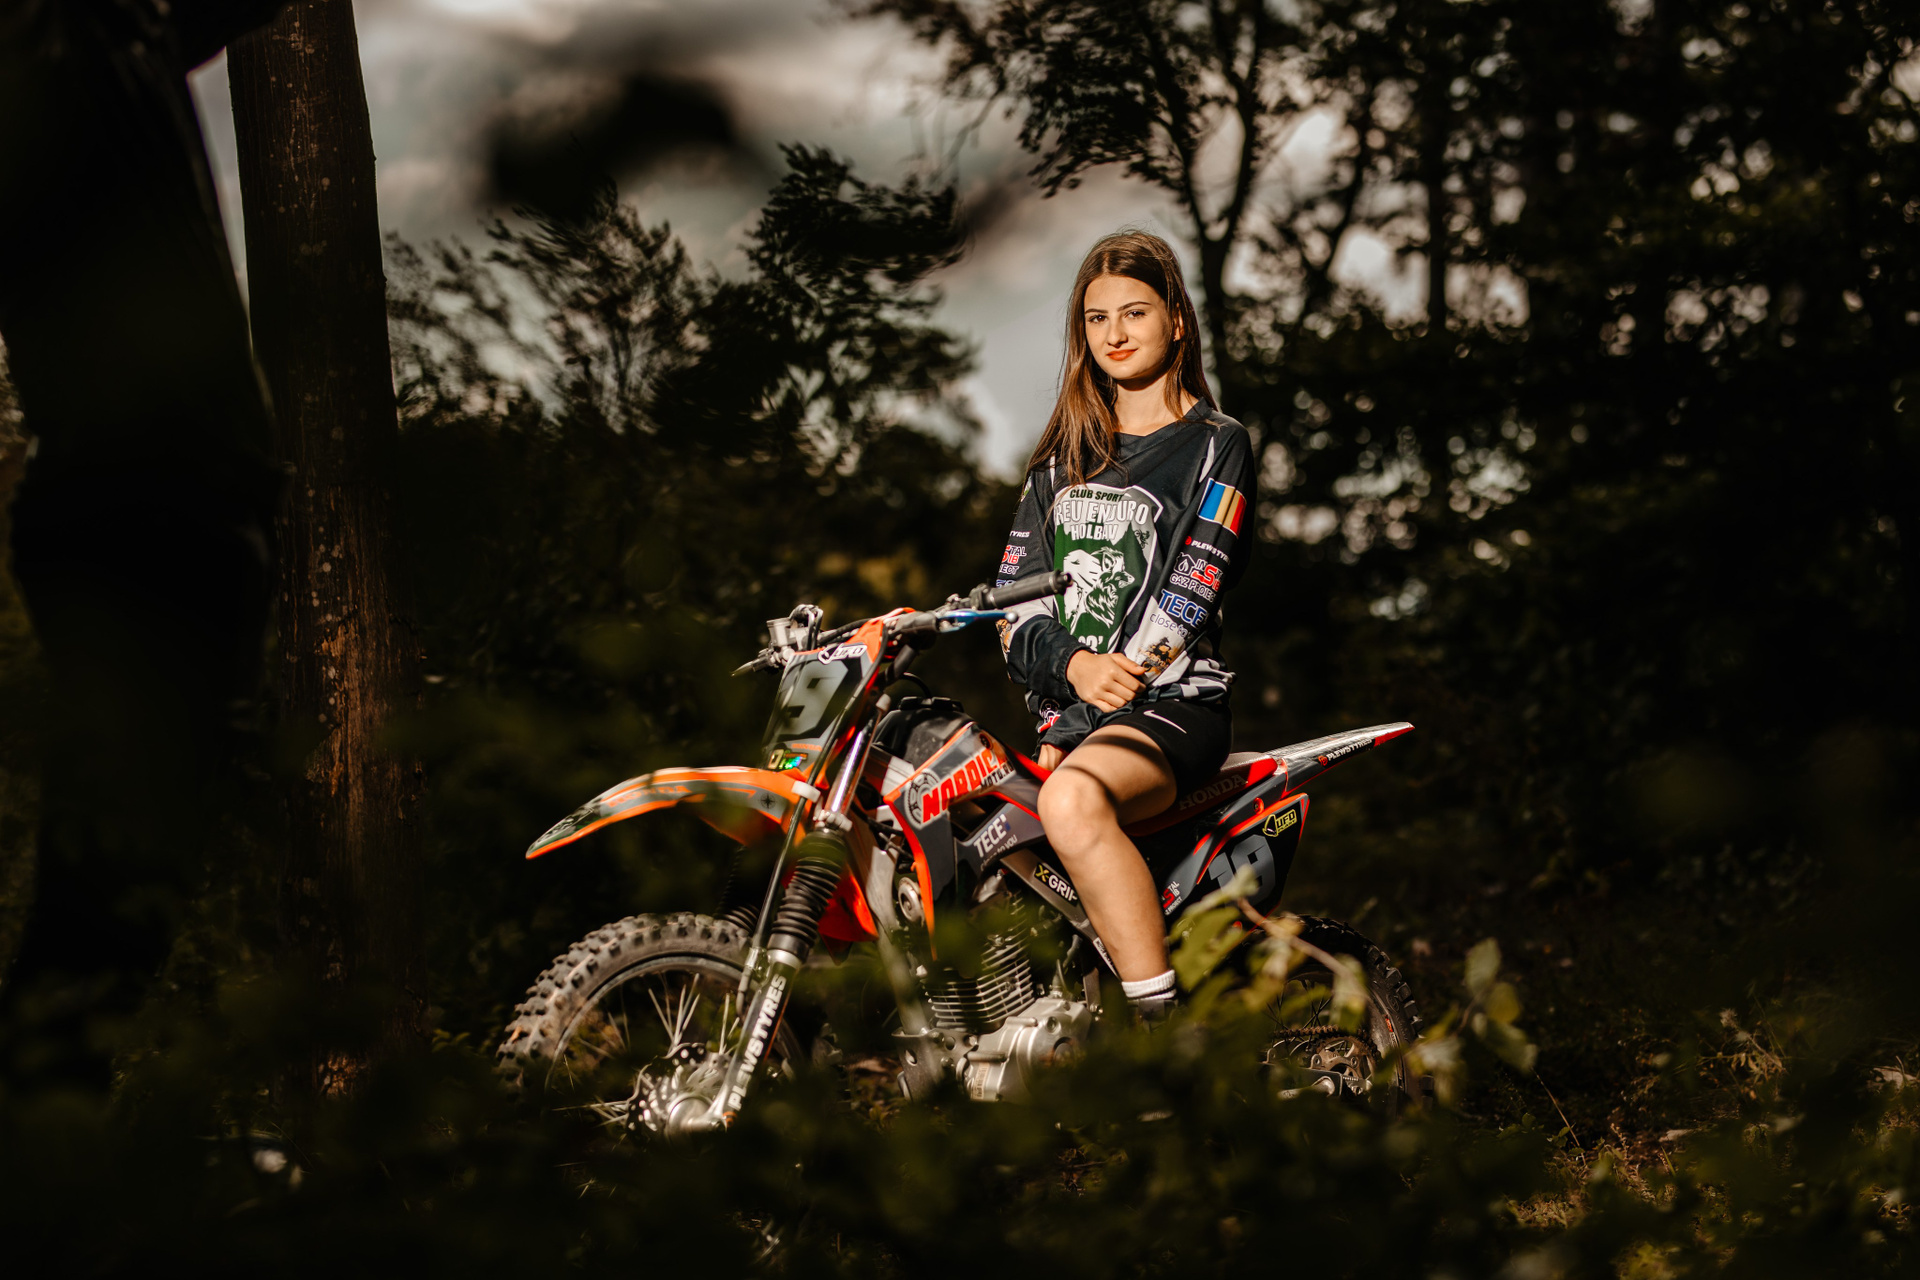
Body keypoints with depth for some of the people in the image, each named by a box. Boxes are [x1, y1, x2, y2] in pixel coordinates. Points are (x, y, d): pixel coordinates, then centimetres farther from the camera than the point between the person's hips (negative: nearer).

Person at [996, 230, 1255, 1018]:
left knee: (1072, 800, -38)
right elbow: (1015, 598, 10)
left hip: (1175, 703, -6)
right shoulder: (1064, 458, 20)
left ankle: (1168, 1023, -37)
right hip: (1067, 710, 6)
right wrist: (1073, 666, -13)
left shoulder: (1214, 445, 3)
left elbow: (1185, 601, -8)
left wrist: (1079, 722, -15)